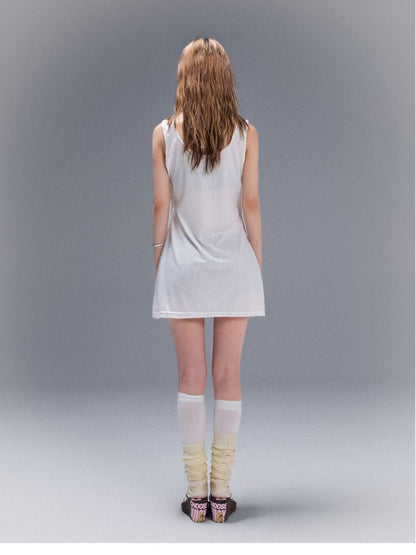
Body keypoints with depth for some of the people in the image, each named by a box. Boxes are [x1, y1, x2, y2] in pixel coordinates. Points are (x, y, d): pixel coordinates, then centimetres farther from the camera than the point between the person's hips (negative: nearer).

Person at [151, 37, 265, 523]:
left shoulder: (164, 133, -1)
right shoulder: (245, 134, 0)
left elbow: (161, 204, -1)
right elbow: (251, 204, 0)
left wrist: (158, 260, 9)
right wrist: (257, 263, 8)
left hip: (183, 265, 0)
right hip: (234, 264, 0)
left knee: (191, 377, 6)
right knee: (228, 377, 6)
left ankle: (196, 493, 13)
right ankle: (222, 492, 13)